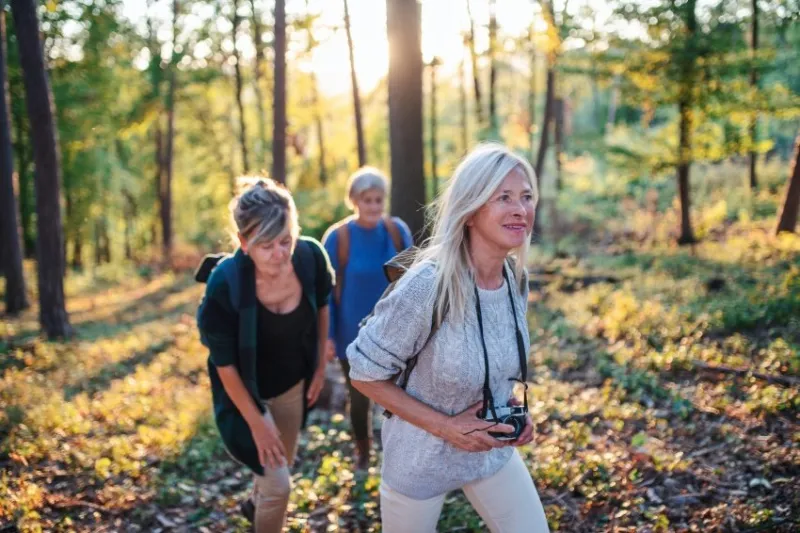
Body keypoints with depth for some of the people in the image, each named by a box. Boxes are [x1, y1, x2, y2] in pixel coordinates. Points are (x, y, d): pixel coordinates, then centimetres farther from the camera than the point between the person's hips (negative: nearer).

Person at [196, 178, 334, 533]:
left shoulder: (311, 257, -24)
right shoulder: (225, 285, -35)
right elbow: (224, 363, -22)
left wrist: (320, 365, 6)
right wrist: (256, 422, -16)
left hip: (293, 383, 5)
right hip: (247, 392, -4)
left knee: (283, 463, 26)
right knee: (278, 484, -3)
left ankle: (255, 502, 59)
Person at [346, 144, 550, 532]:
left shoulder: (516, 279, -8)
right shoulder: (427, 285, -29)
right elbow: (365, 374, -19)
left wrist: (513, 407, -6)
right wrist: (444, 426, -22)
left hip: (493, 450, 5)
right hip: (421, 457, -5)